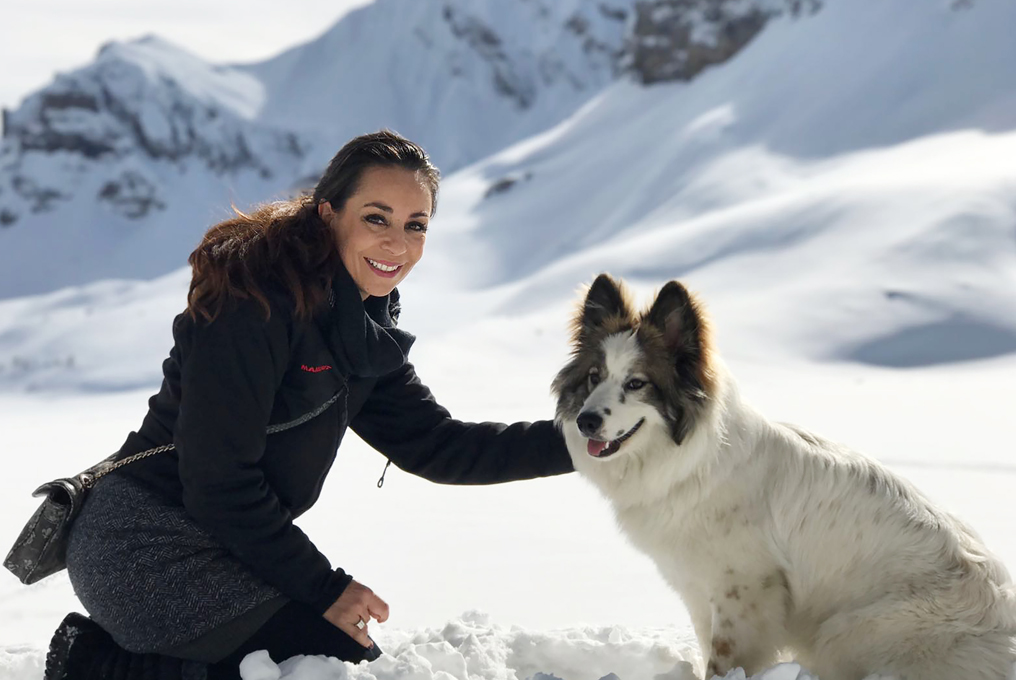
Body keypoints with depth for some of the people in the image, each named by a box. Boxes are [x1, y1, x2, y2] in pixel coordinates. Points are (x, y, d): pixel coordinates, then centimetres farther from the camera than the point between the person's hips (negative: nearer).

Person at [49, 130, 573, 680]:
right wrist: (325, 587, -17)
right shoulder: (254, 304, -22)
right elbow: (216, 480, -23)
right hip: (148, 546, -10)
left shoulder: (365, 335, 7)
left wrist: (573, 443, -3)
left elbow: (436, 445, 5)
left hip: (220, 545, 10)